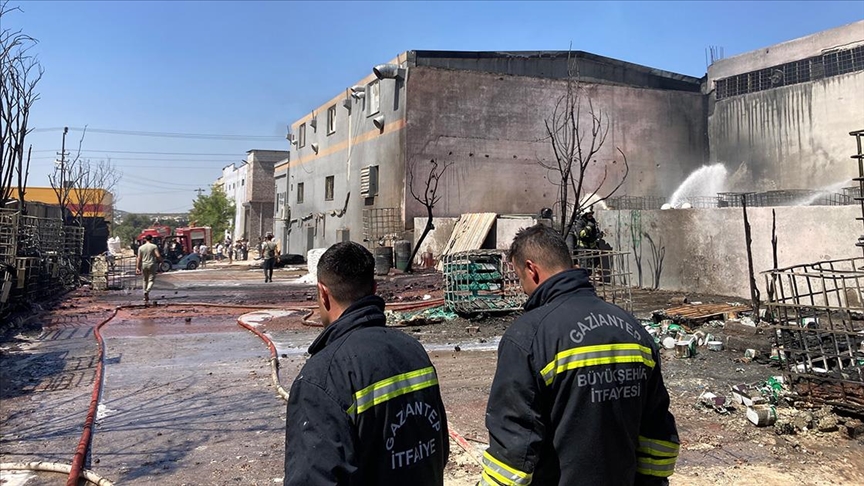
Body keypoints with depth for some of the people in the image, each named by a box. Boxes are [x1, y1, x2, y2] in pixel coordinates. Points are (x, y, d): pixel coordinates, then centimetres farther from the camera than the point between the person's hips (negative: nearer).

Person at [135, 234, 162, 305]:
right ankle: (147, 291, -29)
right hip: (152, 265, -3)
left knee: (145, 280, 15)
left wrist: (137, 268, 5)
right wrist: (161, 260, 7)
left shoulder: (141, 247, 6)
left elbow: (139, 258, 3)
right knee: (151, 280, 0)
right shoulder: (154, 246, -3)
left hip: (144, 265, 3)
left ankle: (146, 299, 19)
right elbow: (158, 255, -12)